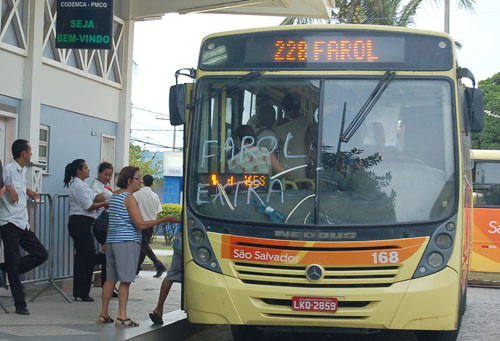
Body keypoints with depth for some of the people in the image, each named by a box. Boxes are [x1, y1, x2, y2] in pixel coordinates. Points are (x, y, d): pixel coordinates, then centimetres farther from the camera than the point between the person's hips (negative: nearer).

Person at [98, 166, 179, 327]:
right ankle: (122, 317, -9)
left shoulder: (114, 196, 17)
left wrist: (107, 242, 32)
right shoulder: (129, 198, -10)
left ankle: (104, 314, 13)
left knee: (111, 278, 11)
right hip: (127, 243, -9)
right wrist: (164, 219, -13)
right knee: (125, 280, -7)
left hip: (112, 241, 9)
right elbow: (141, 225, -15)